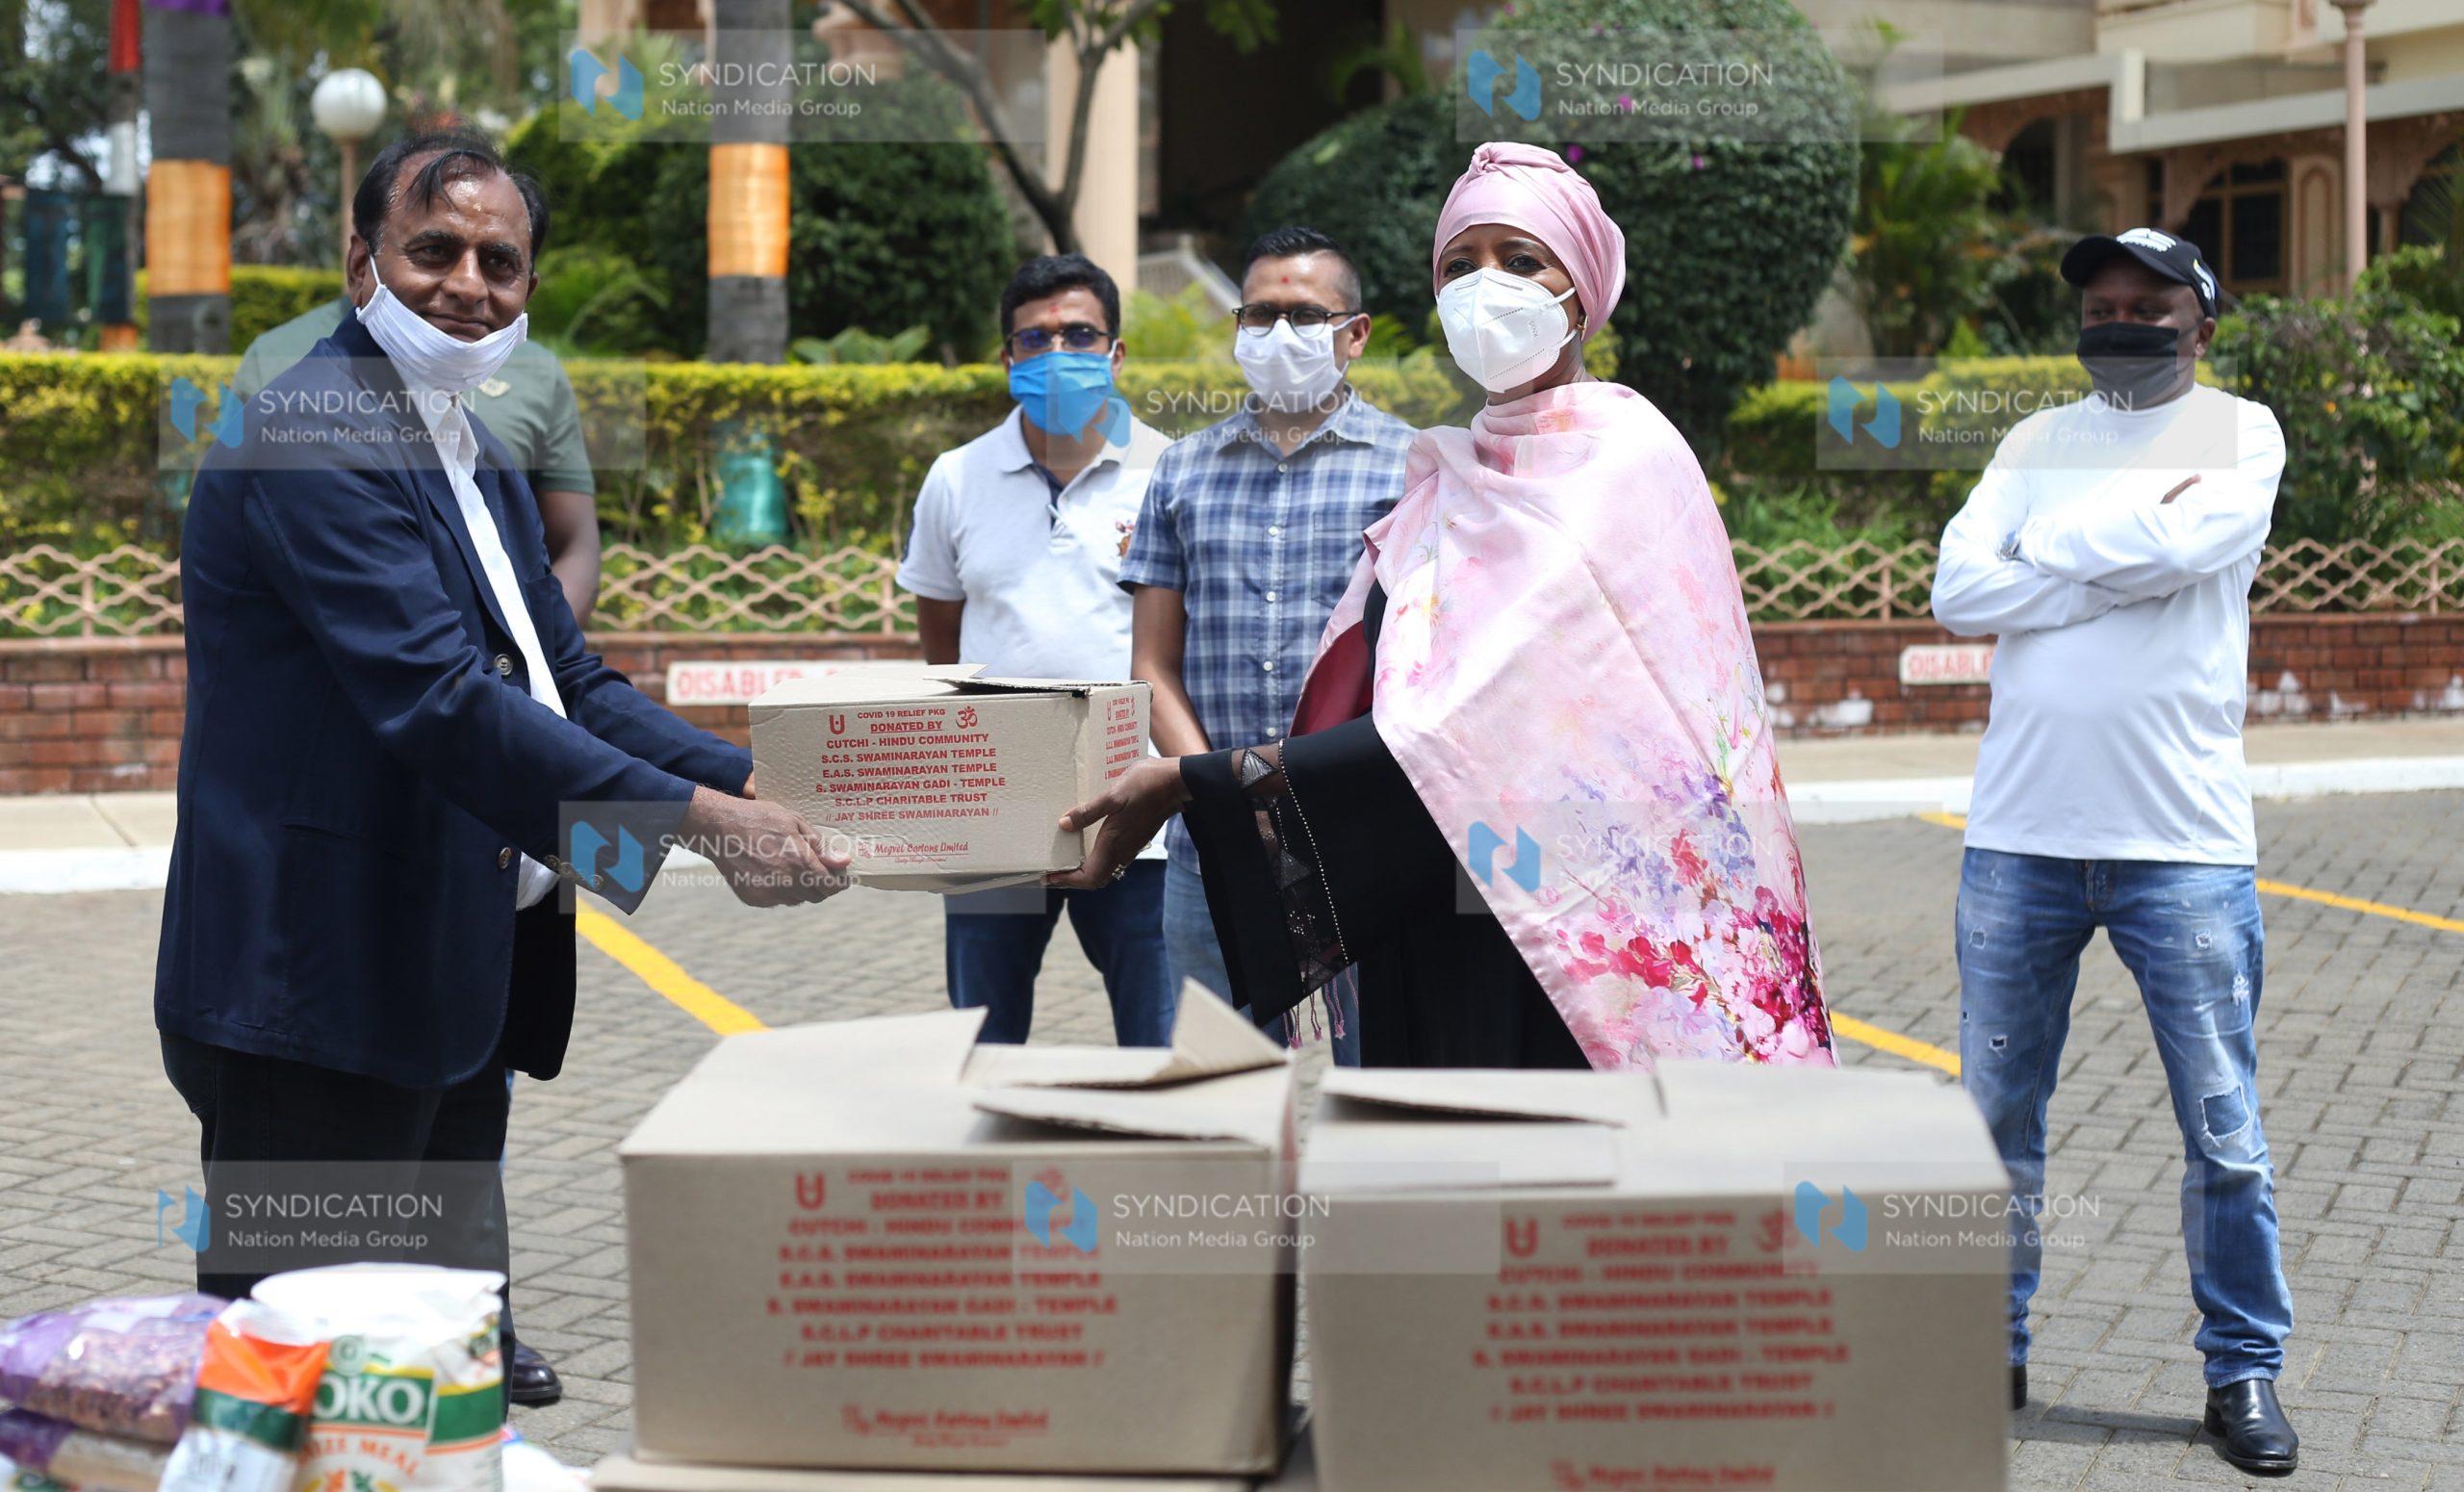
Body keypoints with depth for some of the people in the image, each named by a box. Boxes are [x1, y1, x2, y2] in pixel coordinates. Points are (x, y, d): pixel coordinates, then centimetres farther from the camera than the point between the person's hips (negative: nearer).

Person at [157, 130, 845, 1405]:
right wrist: (699, 821, -29)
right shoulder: (313, 437, -16)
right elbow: (443, 701, -26)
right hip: (328, 992, -10)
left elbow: (565, 678, 15)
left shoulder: (477, 457, 17)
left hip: (456, 985, 10)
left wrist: (760, 783, 1)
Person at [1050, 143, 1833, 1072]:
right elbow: (1356, 707, 10)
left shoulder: (1627, 461, -8)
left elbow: (1480, 721, -20)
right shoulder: (1446, 479, 14)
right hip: (1428, 938, 6)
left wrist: (1195, 782, -23)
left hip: (1569, 936, -6)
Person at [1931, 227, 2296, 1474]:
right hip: (2018, 836, 3)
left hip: (2185, 842, -3)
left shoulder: (2239, 433, 3)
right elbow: (1958, 592, -2)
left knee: (2224, 1133, 3)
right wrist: (2125, 555, -8)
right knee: (1998, 1120, 9)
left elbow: (2185, 545, -18)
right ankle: (1990, 1349, 22)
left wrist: (2041, 549, -4)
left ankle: (2245, 1370, 16)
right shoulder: (2034, 442, 12)